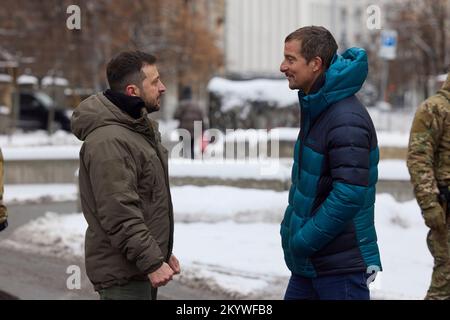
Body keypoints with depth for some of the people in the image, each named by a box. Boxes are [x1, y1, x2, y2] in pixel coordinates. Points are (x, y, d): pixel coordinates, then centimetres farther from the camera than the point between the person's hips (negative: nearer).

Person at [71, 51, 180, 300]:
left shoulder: (141, 128, 15)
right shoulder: (109, 141, -20)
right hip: (122, 273, -10)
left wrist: (164, 252, 22)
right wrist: (152, 262, -24)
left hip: (143, 269, 10)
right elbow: (119, 214, -25)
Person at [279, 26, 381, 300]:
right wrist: (291, 229, 9)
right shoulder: (316, 108, 11)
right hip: (309, 261, 9)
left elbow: (349, 195, -26)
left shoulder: (347, 120, -21)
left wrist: (303, 241, -19)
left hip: (341, 265, -9)